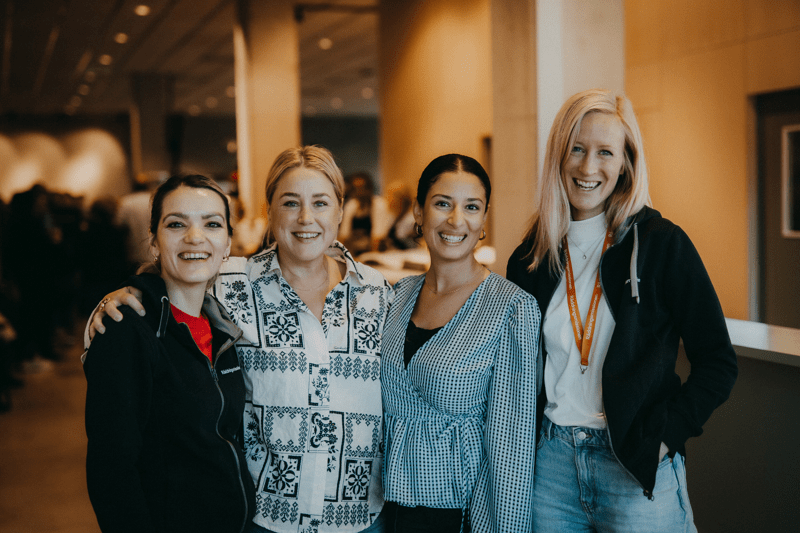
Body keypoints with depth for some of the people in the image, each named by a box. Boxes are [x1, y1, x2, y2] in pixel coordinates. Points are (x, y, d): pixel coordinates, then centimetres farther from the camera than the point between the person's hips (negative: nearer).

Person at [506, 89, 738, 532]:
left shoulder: (663, 244, -7)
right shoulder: (530, 258, 4)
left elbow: (717, 361, -5)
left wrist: (665, 437, -12)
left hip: (638, 468, -3)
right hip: (550, 461, 3)